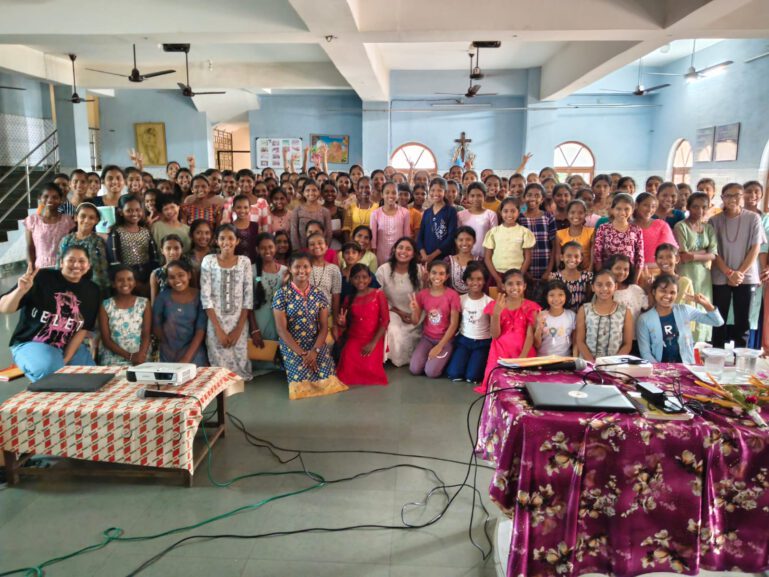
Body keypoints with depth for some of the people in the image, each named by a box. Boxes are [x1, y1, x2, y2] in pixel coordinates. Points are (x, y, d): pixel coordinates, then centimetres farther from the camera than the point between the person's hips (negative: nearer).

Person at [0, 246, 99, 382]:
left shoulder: (92, 291, 1)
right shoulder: (42, 278, -12)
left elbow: (83, 329, -1)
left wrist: (65, 360, -12)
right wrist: (21, 290, -32)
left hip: (70, 346, 4)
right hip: (30, 344, -4)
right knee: (52, 370, -32)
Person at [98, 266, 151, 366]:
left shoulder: (144, 303, 6)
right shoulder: (105, 305, 5)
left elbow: (146, 335, -1)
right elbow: (106, 339, 0)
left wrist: (141, 355, -19)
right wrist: (129, 356, -12)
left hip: (140, 359, 0)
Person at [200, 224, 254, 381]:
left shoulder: (244, 262, 2)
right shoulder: (209, 261, -2)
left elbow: (248, 296, 0)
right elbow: (205, 296, -6)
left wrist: (238, 329, -6)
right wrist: (219, 329, -11)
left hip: (238, 325, 1)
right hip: (215, 324, -1)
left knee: (239, 365, 1)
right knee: (219, 367, 0)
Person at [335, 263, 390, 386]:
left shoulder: (378, 294, -2)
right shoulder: (349, 299, 8)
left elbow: (385, 320, -8)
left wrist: (373, 342, -15)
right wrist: (341, 323, -9)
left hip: (373, 340, -2)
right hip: (353, 339, 2)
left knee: (370, 370, -21)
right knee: (348, 372, -22)